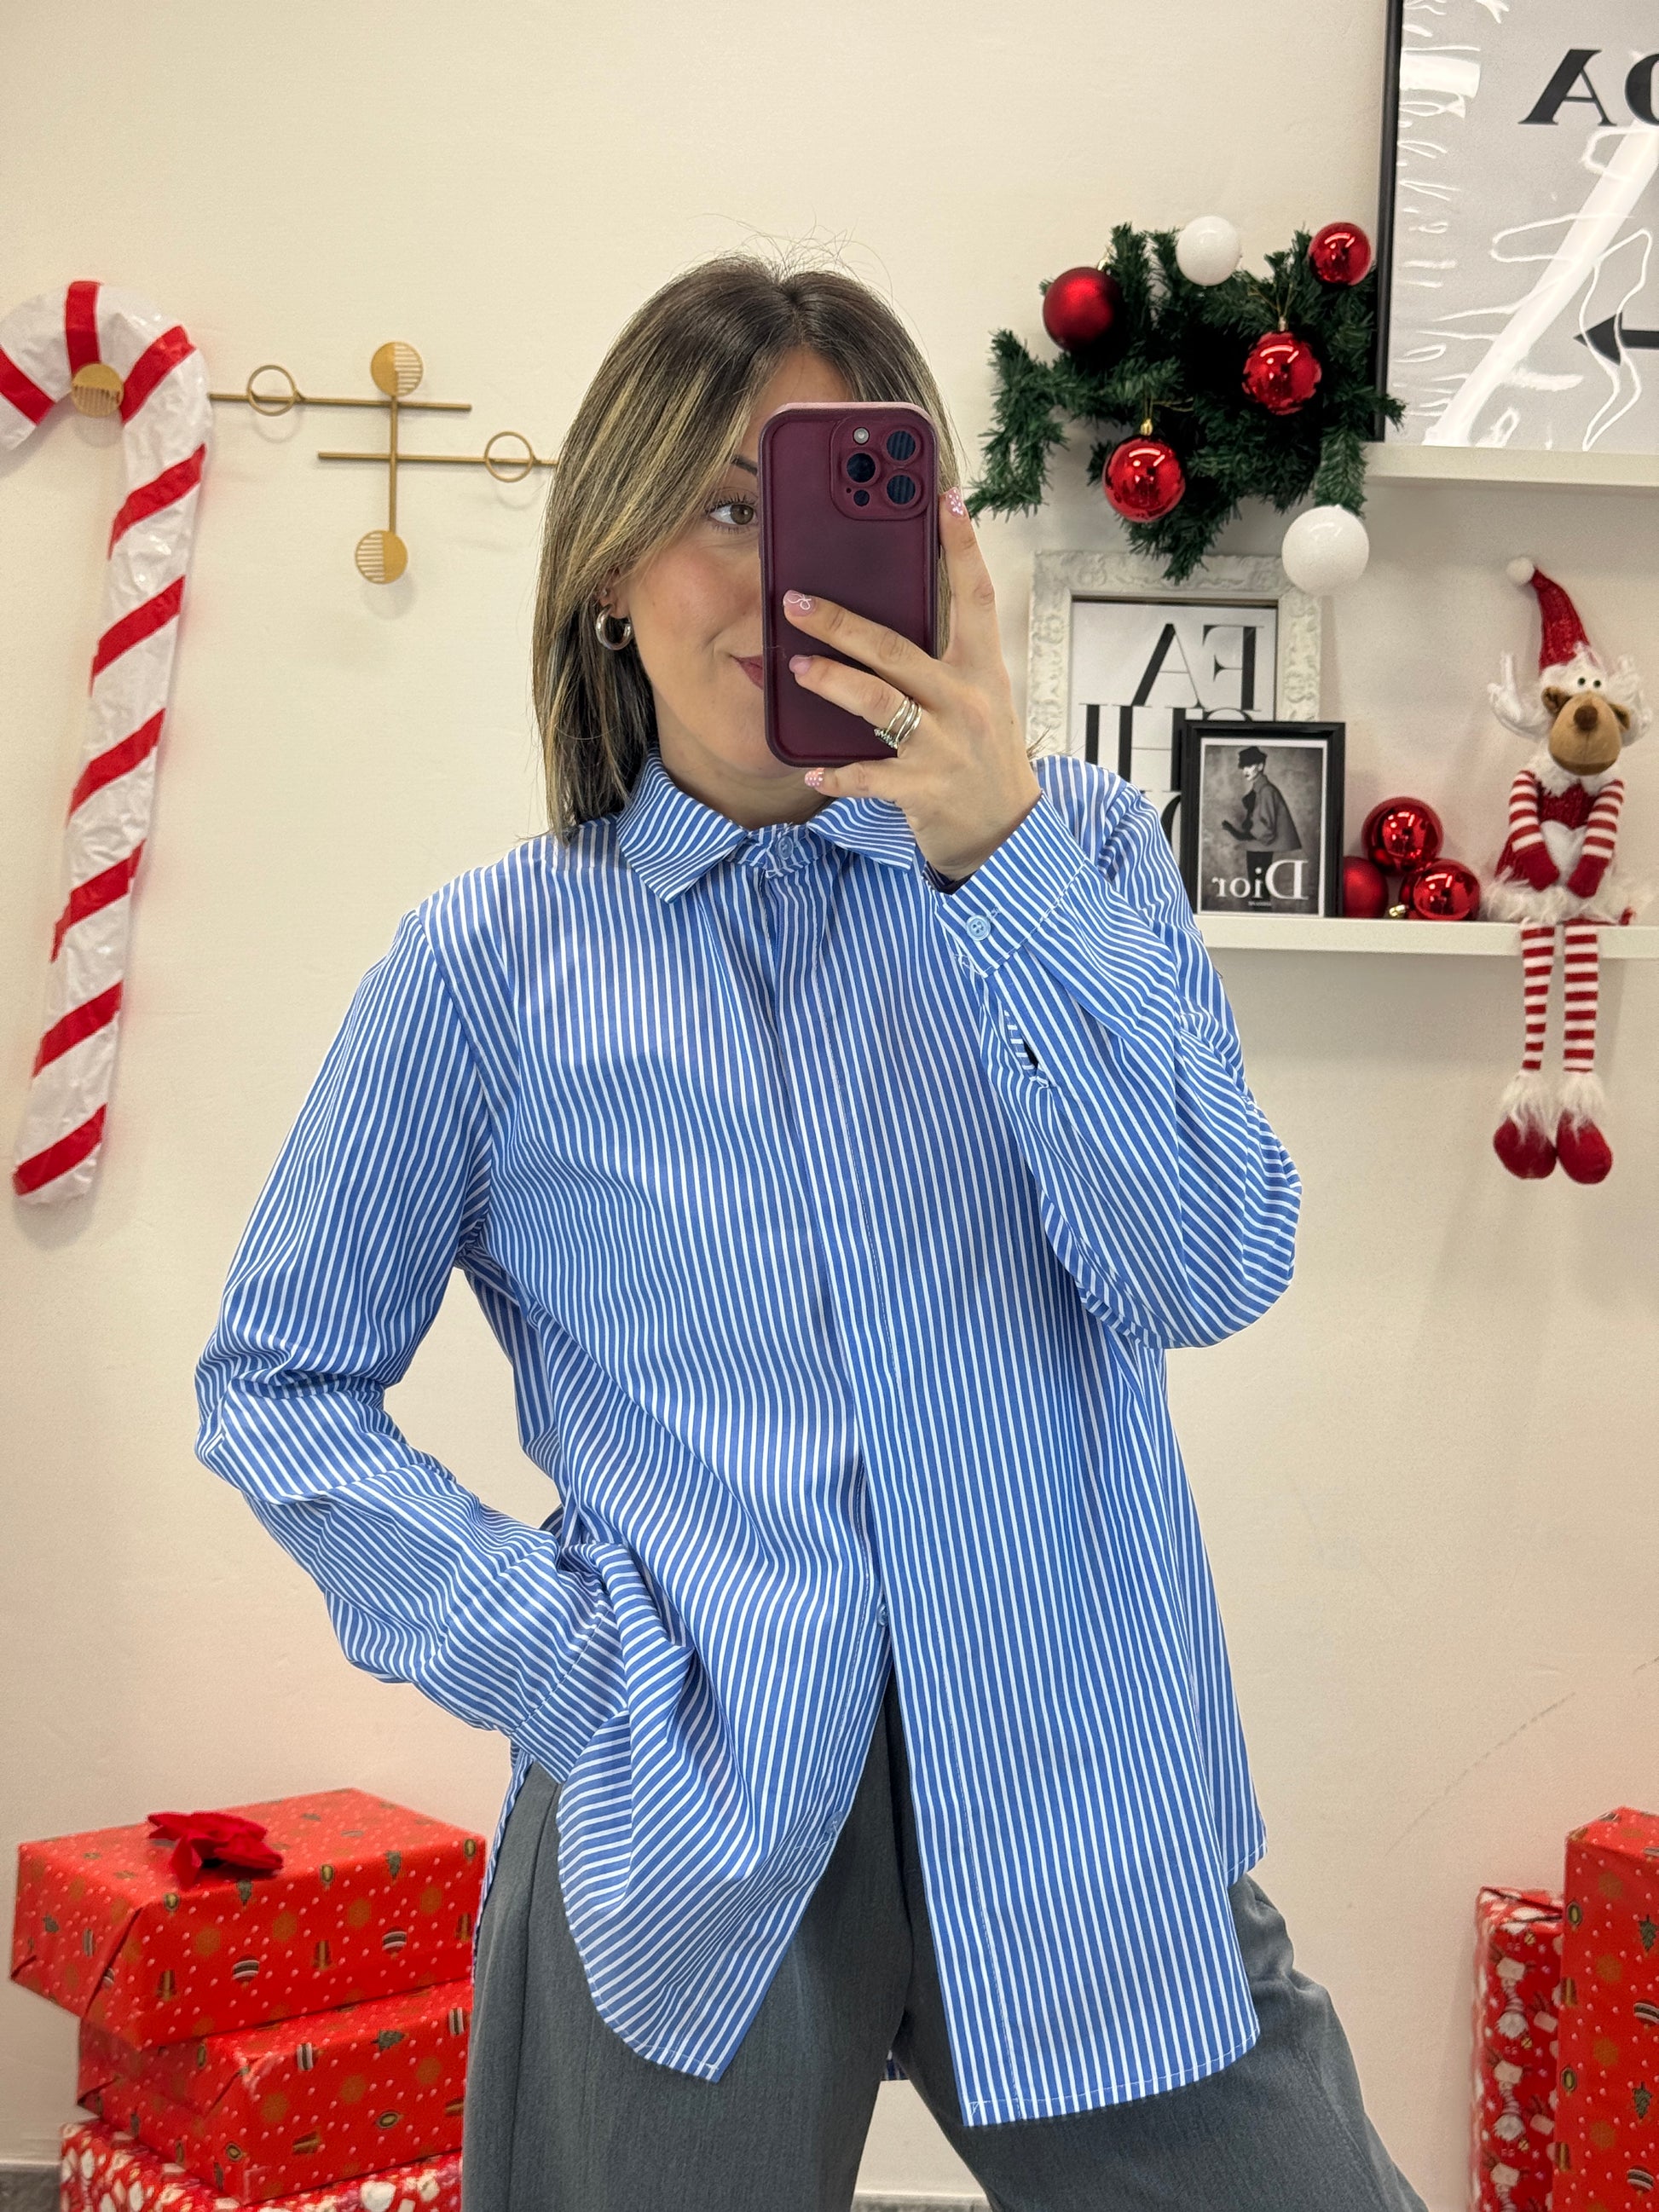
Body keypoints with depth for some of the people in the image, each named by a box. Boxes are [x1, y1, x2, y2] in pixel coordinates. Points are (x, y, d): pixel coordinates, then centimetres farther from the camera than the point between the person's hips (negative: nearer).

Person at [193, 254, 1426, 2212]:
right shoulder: (491, 964, -1)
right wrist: (540, 1653, -7)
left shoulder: (1070, 851, 2)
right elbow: (277, 1387, 6)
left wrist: (1002, 854, -19)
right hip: (692, 1841, -1)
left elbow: (1209, 1276, -11)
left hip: (1092, 1819, 1)